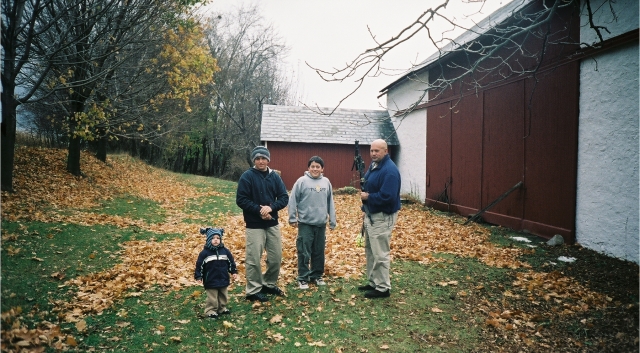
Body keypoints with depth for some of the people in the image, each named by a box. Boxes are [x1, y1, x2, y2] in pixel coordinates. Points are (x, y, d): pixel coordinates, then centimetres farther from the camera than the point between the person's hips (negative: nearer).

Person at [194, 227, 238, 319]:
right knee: (212, 298, 3)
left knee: (223, 296, 17)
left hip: (223, 280, 4)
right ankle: (210, 311, 17)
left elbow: (231, 262, 8)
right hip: (211, 281, -4)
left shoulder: (225, 251, -2)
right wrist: (198, 276, -8)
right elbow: (199, 265, -6)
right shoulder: (205, 253, -11)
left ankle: (222, 308, 34)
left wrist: (234, 272, 6)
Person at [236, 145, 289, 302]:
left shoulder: (275, 176, 5)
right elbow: (241, 200, -11)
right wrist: (259, 210, -20)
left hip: (273, 224, 5)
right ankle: (253, 291, 13)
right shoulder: (247, 176, -7)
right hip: (254, 225, -5)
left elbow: (284, 198, 2)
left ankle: (269, 284, 30)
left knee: (276, 257, 11)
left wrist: (271, 207, -16)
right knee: (253, 259, 0)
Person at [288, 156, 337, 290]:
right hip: (305, 223, -4)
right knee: (304, 252, 0)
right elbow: (293, 201, -4)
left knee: (319, 252, 13)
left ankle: (317, 276, 27)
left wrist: (332, 221, 10)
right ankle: (303, 278, 11)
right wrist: (292, 218, -6)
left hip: (321, 224, 4)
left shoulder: (326, 182, 5)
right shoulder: (302, 181, -7)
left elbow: (330, 203, 10)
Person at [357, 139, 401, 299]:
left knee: (380, 254, -3)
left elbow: (387, 197, -30)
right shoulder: (373, 165, 10)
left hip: (383, 217, -10)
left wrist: (368, 197, -17)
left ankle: (383, 288, 9)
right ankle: (373, 282, 31)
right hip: (371, 215, 10)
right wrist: (366, 209, 10)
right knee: (370, 251, 18)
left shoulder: (390, 170, -22)